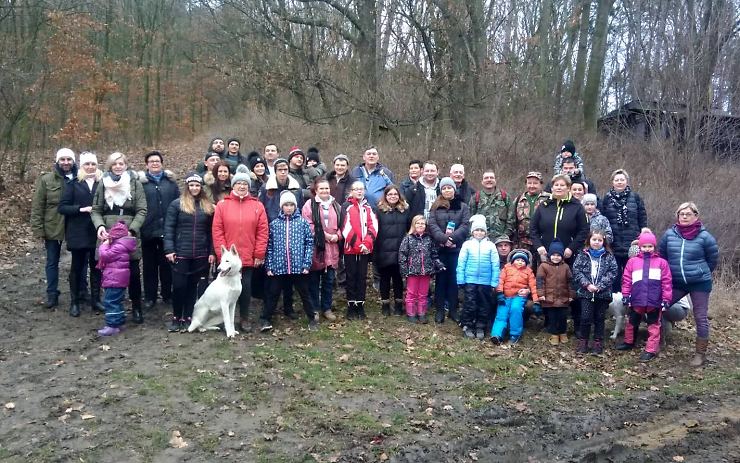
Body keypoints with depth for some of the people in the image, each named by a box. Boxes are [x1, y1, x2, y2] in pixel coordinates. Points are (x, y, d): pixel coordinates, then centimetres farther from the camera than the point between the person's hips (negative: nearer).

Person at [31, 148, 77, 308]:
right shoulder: (46, 180, -5)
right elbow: (37, 206, -4)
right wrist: (38, 229, -8)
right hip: (53, 228, -1)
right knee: (52, 262, 11)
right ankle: (52, 295, 22)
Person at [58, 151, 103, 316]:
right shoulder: (73, 184, 0)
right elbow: (62, 207, -5)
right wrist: (81, 209, -17)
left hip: (97, 232, 1)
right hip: (78, 232, -1)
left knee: (96, 266, 7)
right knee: (77, 267, 7)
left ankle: (95, 299, 18)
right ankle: (74, 302, 15)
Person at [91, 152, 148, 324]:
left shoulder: (135, 184, 3)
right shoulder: (103, 184, 9)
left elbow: (141, 211, -2)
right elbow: (96, 210, 9)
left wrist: (132, 229, -15)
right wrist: (100, 225, -11)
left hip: (130, 236, -1)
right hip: (108, 237, 2)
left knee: (133, 272, 3)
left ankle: (136, 307, 18)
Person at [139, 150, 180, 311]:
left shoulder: (170, 180, 7)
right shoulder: (141, 181, 1)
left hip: (167, 230, 1)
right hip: (148, 230, -1)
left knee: (166, 264, 10)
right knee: (149, 265, 8)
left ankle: (167, 294, 23)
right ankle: (150, 297, 17)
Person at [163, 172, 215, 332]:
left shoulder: (208, 206, 9)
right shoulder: (176, 204, 0)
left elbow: (211, 232, 9)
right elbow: (169, 228, -3)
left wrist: (212, 252, 3)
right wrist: (169, 250, -11)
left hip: (201, 255, 3)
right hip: (180, 254, -2)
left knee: (193, 287, 8)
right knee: (179, 286, 0)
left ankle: (187, 318, 18)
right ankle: (176, 318, 15)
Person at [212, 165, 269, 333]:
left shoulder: (257, 206, 3)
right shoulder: (222, 204, 1)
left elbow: (262, 232, 1)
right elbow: (217, 231, -2)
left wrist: (259, 254, -3)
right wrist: (221, 254, -7)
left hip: (249, 258, 1)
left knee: (246, 288, 6)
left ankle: (244, 319, 22)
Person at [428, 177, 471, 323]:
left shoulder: (463, 206, 7)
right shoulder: (435, 207, 8)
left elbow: (466, 225, -4)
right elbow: (432, 225, -4)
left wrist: (452, 237, -18)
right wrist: (443, 238, -19)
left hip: (456, 248, 0)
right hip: (439, 248, 0)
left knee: (454, 278, 5)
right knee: (440, 278, 5)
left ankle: (453, 309, 13)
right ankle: (440, 310, 10)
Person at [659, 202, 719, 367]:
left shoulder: (704, 236, -10)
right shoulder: (669, 234, -3)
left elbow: (713, 259, 3)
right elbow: (661, 255, 11)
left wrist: (700, 272, 10)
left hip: (700, 283, -3)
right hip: (676, 282, 3)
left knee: (700, 318, 3)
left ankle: (700, 354, 15)